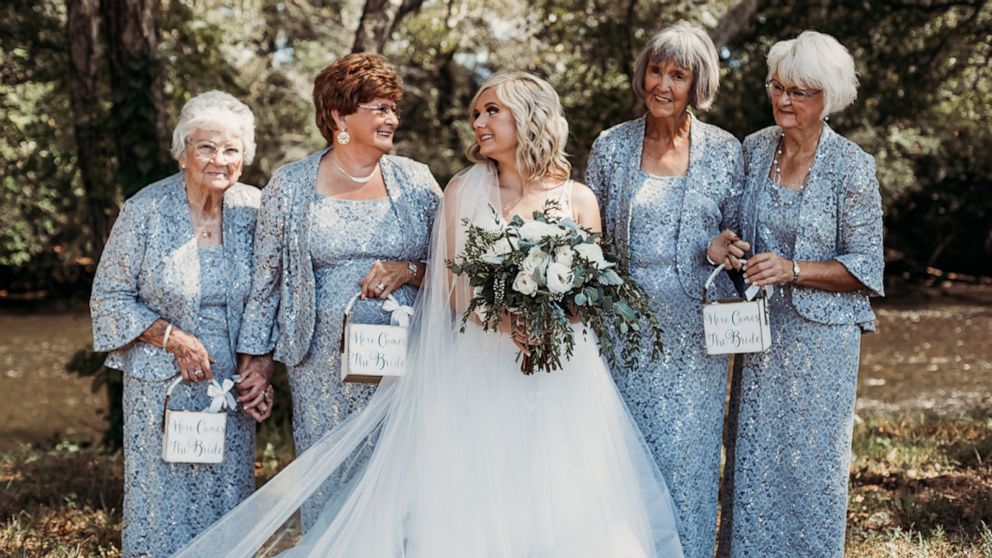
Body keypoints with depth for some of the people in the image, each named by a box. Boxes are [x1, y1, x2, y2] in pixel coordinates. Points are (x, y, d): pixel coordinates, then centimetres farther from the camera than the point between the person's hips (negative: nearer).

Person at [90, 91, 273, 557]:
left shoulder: (253, 209, -2)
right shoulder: (145, 211, -9)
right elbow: (110, 296, -4)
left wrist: (262, 363, -4)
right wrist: (173, 338, -14)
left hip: (233, 383, 3)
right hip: (163, 383, -2)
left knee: (229, 500, 10)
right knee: (164, 501, 3)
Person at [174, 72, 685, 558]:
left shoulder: (577, 199, 5)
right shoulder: (464, 191, 6)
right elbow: (454, 289, 0)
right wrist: (508, 319, -19)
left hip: (562, 372, 1)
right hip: (481, 371, 0)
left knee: (568, 511, -2)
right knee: (476, 513, -4)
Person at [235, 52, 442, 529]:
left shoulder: (415, 181, 5)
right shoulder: (290, 185, 2)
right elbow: (266, 279, 6)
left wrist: (409, 271, -11)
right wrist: (254, 363, 5)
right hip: (324, 371, -1)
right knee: (328, 487, 4)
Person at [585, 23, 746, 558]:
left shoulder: (723, 151, 1)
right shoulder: (611, 146, 2)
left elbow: (737, 233, 9)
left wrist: (728, 248, -12)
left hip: (694, 327, 0)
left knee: (686, 447, 3)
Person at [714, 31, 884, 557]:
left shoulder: (852, 168, -10)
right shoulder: (753, 149, 4)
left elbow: (865, 268, -8)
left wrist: (793, 269, -19)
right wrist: (725, 245, -4)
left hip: (822, 335, -4)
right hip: (761, 330, 4)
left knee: (813, 455, 3)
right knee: (754, 455, 8)